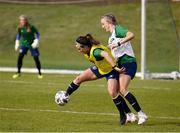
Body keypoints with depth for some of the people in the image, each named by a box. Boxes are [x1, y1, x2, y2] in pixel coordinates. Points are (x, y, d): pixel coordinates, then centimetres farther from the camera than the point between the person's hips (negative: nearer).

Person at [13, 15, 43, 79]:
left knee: (36, 58, -4)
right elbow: (18, 35, 12)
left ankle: (39, 73, 12)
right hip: (24, 44, 2)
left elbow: (37, 33, -6)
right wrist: (17, 43, 9)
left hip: (32, 44, -2)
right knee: (20, 56, -12)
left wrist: (36, 41, -14)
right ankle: (18, 72, 1)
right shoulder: (20, 28, -7)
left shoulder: (31, 27, -17)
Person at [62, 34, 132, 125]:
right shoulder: (87, 50, -11)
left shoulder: (95, 51, -40)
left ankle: (122, 115, -6)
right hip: (100, 68, 9)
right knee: (79, 79, 6)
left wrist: (115, 68, -67)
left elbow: (106, 54, -60)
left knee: (112, 93, -24)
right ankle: (65, 96, 25)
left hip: (111, 70, -9)